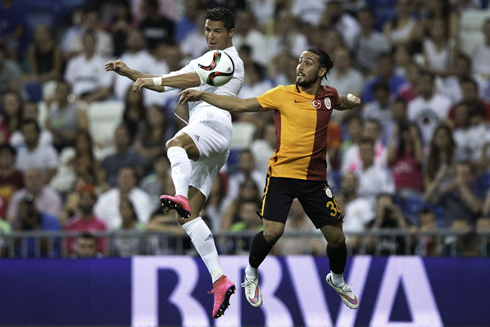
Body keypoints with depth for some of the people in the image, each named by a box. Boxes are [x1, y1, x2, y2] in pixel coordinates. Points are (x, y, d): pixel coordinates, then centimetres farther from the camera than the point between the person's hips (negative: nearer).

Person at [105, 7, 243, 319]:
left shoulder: (230, 59, 4)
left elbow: (197, 79, -12)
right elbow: (164, 84, 32)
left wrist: (154, 80, -19)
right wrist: (129, 72, 18)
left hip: (214, 125, -9)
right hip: (200, 134, 9)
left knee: (175, 143, -41)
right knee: (189, 215, -1)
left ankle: (181, 196, -69)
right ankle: (219, 281, -5)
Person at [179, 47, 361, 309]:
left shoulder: (328, 96, 4)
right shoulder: (283, 94, -5)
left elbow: (341, 103, 30)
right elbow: (241, 105, -4)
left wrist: (351, 100, 6)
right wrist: (202, 96, -10)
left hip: (314, 179, 3)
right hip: (281, 173, -3)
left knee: (336, 238, 2)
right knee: (272, 231, -17)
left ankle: (337, 280, 34)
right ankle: (251, 274, 13)